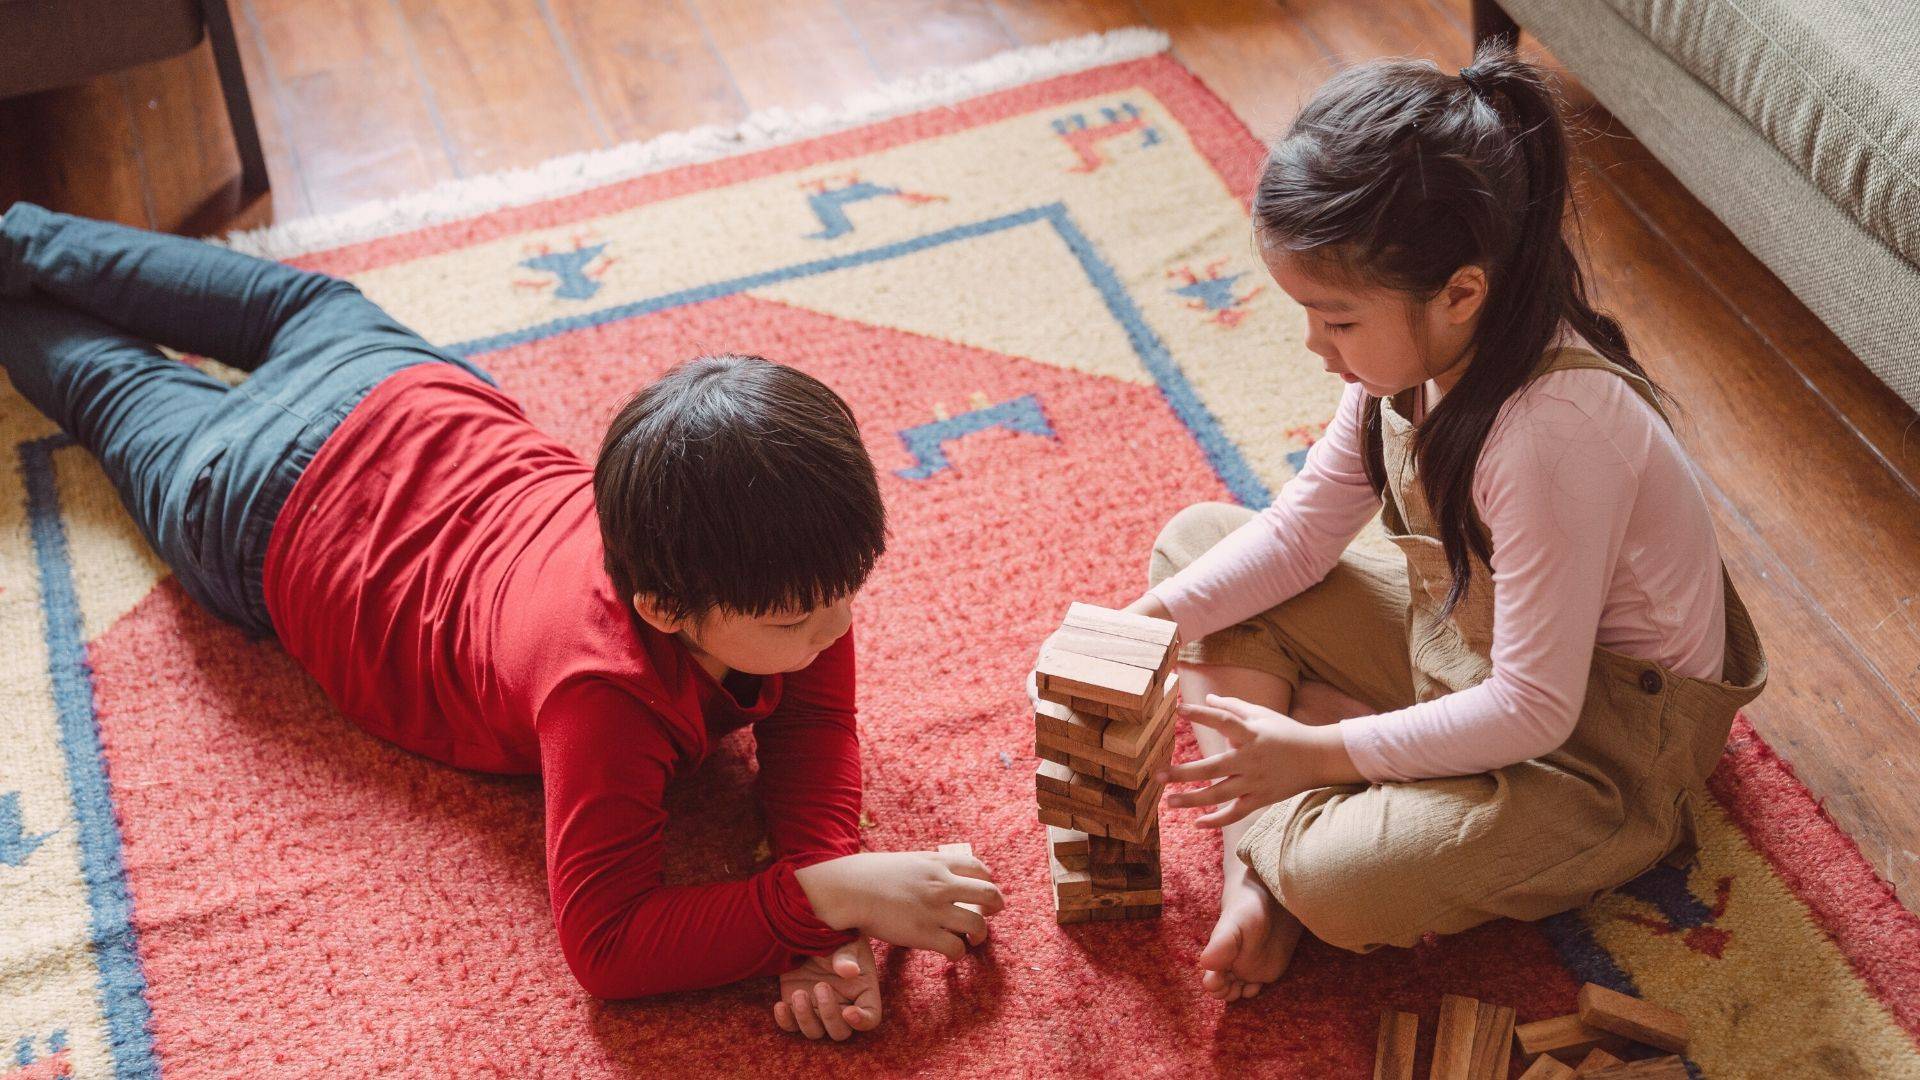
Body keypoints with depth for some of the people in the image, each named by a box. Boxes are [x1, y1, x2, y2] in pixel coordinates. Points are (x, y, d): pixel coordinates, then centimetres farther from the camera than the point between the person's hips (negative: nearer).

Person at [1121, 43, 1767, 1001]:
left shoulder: (1554, 429, -36)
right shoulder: (1419, 344, -12)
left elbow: (1533, 710, -29)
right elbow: (1305, 527, 1)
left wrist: (1319, 752, -25)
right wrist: (1154, 619, -12)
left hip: (1596, 733, -9)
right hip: (1457, 628, 9)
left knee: (1339, 883, -33)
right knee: (1197, 538, 1)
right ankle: (1255, 864, -9)